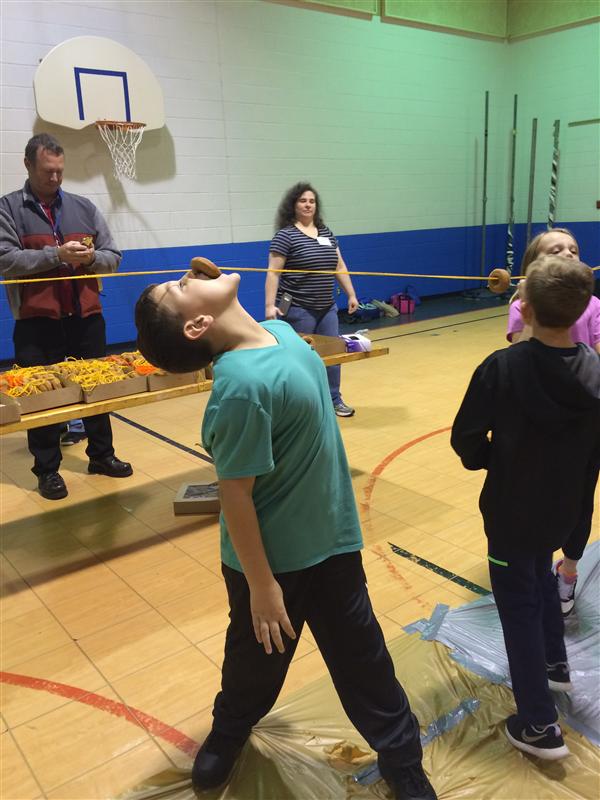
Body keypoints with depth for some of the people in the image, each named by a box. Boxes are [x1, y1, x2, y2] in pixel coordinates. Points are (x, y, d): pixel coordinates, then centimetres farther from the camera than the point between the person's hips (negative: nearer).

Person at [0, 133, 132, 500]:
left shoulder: (84, 207, 12)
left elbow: (113, 257, 12)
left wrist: (91, 257, -10)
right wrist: (57, 254, -17)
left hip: (86, 316, 3)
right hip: (37, 321, -3)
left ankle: (102, 455, 25)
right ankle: (47, 469, 13)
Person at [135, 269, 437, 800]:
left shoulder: (278, 331, -6)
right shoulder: (243, 384, -30)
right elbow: (235, 494, -24)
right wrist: (261, 585, -17)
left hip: (329, 537, 6)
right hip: (274, 556, -5)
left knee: (363, 659, 20)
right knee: (258, 657, 22)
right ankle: (228, 734, 55)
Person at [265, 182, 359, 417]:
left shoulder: (326, 233, 12)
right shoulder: (285, 235, -8)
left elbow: (340, 267, 17)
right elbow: (273, 272, -12)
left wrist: (351, 294, 14)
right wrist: (270, 305, -20)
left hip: (327, 308, 7)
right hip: (298, 309, -6)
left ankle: (334, 400, 23)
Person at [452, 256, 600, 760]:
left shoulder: (503, 367, -24)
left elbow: (466, 440, -16)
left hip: (512, 509, -5)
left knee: (519, 605, 10)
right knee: (541, 574, 31)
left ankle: (539, 725, 19)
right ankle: (555, 664, 47)